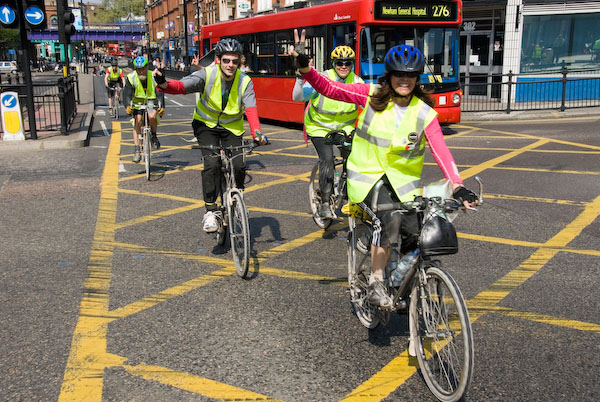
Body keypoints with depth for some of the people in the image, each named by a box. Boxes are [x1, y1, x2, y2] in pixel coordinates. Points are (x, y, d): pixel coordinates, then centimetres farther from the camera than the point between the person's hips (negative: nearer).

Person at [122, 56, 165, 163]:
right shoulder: (131, 78, -13)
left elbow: (160, 93, -21)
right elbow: (127, 94, -20)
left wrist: (161, 107, -38)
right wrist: (128, 106, -40)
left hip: (151, 102, -1)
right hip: (137, 103, 1)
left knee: (152, 116, -32)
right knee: (137, 121, -19)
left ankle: (154, 136, -2)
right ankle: (137, 151, -16)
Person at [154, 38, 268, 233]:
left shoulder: (244, 81, -15)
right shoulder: (206, 74, -19)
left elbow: (250, 109, -27)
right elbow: (182, 86, -33)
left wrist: (256, 133, -45)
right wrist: (164, 84, -55)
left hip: (231, 127, 2)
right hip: (206, 124, -1)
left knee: (238, 166, -13)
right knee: (212, 163, -23)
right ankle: (211, 210, -12)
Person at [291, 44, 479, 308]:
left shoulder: (424, 113, -5)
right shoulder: (372, 96, -5)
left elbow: (441, 152, -15)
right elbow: (329, 88, -7)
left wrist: (457, 186, -28)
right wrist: (305, 68, -23)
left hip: (403, 180, 3)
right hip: (367, 175, -2)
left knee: (415, 235, -12)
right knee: (390, 218, -29)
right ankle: (375, 283, -13)